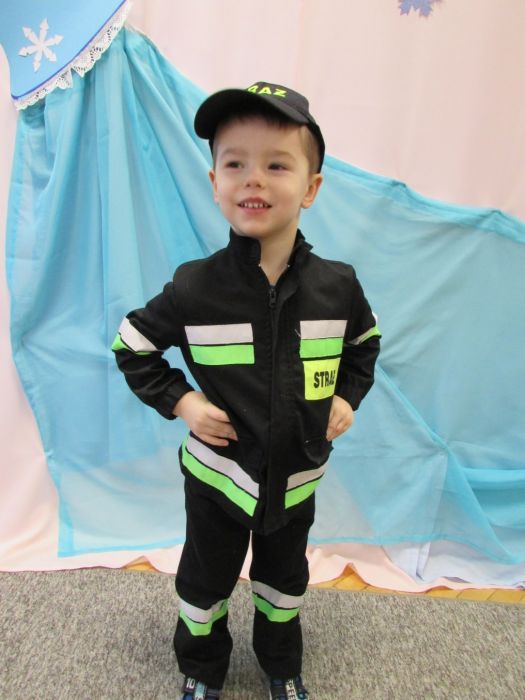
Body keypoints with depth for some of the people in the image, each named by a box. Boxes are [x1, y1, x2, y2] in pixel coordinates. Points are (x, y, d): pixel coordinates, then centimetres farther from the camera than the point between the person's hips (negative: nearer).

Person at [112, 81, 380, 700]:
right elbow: (131, 347, -6)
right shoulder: (195, 288, -20)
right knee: (205, 581, 22)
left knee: (285, 580, 26)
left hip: (297, 476, 2)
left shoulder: (337, 286, -13)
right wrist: (179, 401, -15)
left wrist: (347, 397, -5)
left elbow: (364, 344, 8)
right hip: (217, 474, -1)